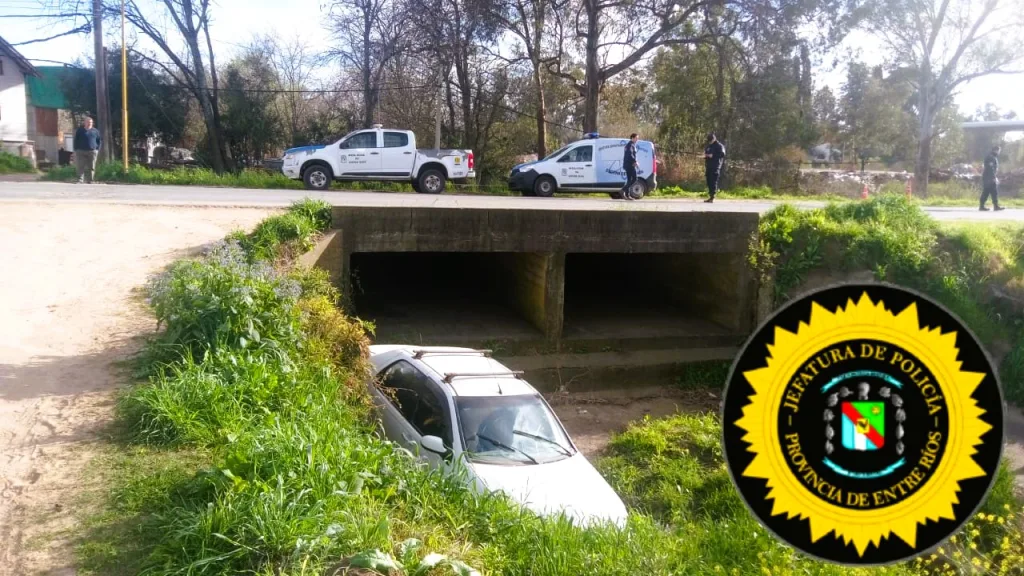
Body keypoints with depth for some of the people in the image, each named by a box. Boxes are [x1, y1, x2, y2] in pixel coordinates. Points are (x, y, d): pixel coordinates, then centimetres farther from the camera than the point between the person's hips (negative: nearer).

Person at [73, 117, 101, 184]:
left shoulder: (95, 131, 11)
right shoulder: (80, 130, 7)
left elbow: (99, 141, 15)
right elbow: (76, 141, 9)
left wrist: (97, 149, 3)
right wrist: (76, 150, 0)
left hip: (92, 152, 1)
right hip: (81, 151, -1)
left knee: (91, 168, 1)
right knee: (80, 167, -8)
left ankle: (90, 181, 5)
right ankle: (80, 179, -10)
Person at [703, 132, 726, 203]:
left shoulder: (719, 146, -4)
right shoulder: (708, 146, 20)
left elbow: (722, 154, -13)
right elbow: (705, 153, 29)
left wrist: (713, 155, -18)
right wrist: (705, 155, 6)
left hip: (715, 166, -8)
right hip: (708, 166, 8)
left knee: (713, 181, -12)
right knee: (709, 181, 8)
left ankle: (712, 197, -15)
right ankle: (710, 195, 14)